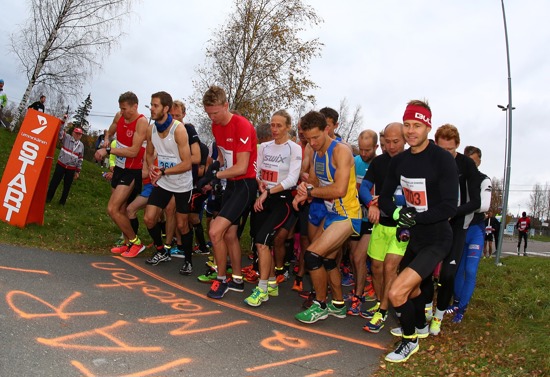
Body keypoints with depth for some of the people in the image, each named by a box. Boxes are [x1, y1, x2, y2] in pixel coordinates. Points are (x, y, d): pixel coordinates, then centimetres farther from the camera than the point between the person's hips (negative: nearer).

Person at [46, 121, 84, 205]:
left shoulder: (81, 145, 5)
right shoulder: (66, 138, -1)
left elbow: (80, 159, 9)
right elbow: (60, 132, -19)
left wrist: (78, 171, 9)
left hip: (71, 169, 2)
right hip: (61, 165, -2)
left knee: (67, 185, 8)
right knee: (54, 182, 4)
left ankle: (62, 201, 22)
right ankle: (48, 198, 18)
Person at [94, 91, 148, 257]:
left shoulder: (142, 122, -21)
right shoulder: (119, 117, 1)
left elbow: (133, 151, -27)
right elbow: (109, 133, 21)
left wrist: (108, 150, -23)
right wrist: (106, 141, -1)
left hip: (132, 172, -8)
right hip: (119, 168, 8)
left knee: (112, 209, -12)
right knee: (121, 210, 14)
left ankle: (136, 242, 2)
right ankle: (128, 244, 27)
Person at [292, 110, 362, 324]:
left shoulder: (341, 151, -18)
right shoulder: (316, 153, 7)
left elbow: (339, 189, -28)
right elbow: (314, 182, 13)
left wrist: (311, 191, -17)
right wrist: (304, 193, -9)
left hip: (347, 216, -9)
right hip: (331, 214, 9)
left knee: (312, 255, -15)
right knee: (327, 260, 18)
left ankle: (320, 305, 5)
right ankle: (338, 305, 36)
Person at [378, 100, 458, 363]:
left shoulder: (443, 160, -18)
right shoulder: (399, 161, 2)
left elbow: (449, 207, -20)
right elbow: (384, 197, 5)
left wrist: (416, 218, -27)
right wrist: (397, 214, -15)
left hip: (436, 240, -7)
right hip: (414, 237, 7)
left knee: (396, 292, -16)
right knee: (411, 286, 27)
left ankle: (410, 340, 12)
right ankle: (420, 327, 56)